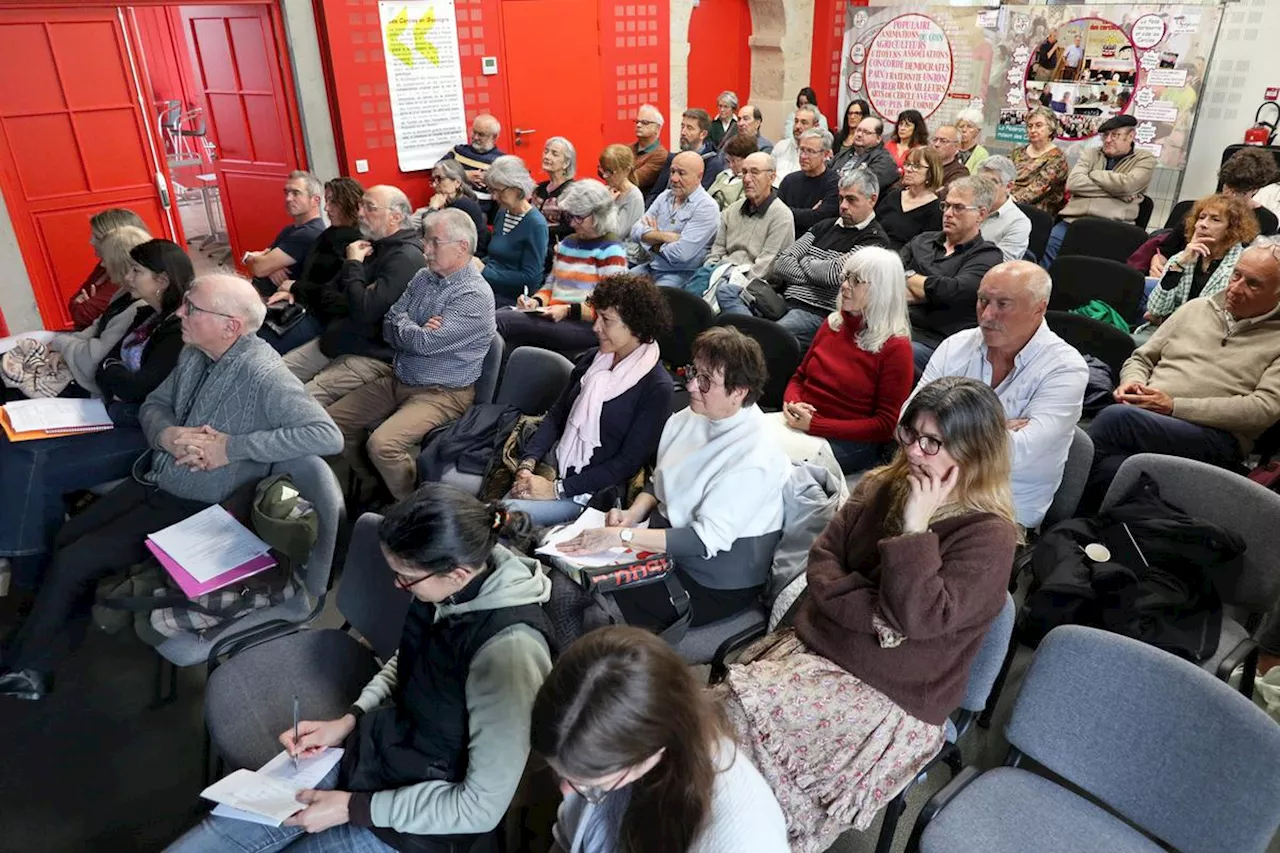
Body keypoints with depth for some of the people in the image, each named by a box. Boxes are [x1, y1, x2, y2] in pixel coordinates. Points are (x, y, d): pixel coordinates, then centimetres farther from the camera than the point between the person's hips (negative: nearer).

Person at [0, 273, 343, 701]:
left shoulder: (261, 374, -28)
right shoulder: (195, 354, -1)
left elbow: (327, 435, -38)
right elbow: (153, 404, 12)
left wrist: (232, 447, -31)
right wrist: (167, 434, -14)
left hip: (196, 508, -8)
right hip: (154, 480, 8)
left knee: (73, 562, -4)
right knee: (65, 537, 9)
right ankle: (59, 641, 29)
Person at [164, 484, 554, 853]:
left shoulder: (507, 648, -33)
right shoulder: (446, 588, -10)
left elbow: (483, 807, -25)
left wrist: (353, 807, -18)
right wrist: (348, 720, -2)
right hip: (368, 750, 6)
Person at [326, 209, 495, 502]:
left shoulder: (475, 295, -17)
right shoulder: (424, 277, 8)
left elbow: (426, 343, -23)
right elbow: (389, 326, 6)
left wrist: (402, 326, -4)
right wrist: (416, 331, -14)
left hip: (442, 393, -8)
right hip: (398, 380, 9)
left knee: (382, 444, -29)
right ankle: (372, 485, 23)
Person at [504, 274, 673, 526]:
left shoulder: (656, 388, -12)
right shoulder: (592, 360, 7)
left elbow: (629, 461, -14)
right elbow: (556, 414, 11)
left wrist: (558, 488, -17)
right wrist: (528, 463, -6)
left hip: (593, 490, -5)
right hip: (551, 467, 6)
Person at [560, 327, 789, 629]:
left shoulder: (754, 459, -25)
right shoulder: (689, 418, -3)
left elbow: (706, 540, -26)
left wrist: (621, 536, -29)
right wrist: (633, 514, -9)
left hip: (714, 584, -7)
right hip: (663, 546, 7)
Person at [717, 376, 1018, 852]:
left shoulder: (989, 536, -12)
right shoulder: (882, 486, 5)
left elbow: (918, 617, -22)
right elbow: (822, 562, 3)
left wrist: (914, 528, -24)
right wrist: (875, 613, -12)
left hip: (891, 696, -5)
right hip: (814, 645, 6)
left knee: (752, 723, -23)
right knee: (723, 711, -17)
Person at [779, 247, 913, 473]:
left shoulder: (895, 348, -8)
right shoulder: (833, 323, 11)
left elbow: (885, 425, -9)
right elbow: (799, 377, 19)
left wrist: (815, 425, -17)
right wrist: (792, 403, -7)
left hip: (849, 441, -6)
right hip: (801, 422, 6)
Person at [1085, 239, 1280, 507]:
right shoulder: (1197, 308, 24)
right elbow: (1141, 358, 26)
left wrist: (1175, 406, -12)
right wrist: (1132, 383, 0)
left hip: (1216, 436, -3)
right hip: (1143, 421, 3)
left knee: (1116, 417, -34)